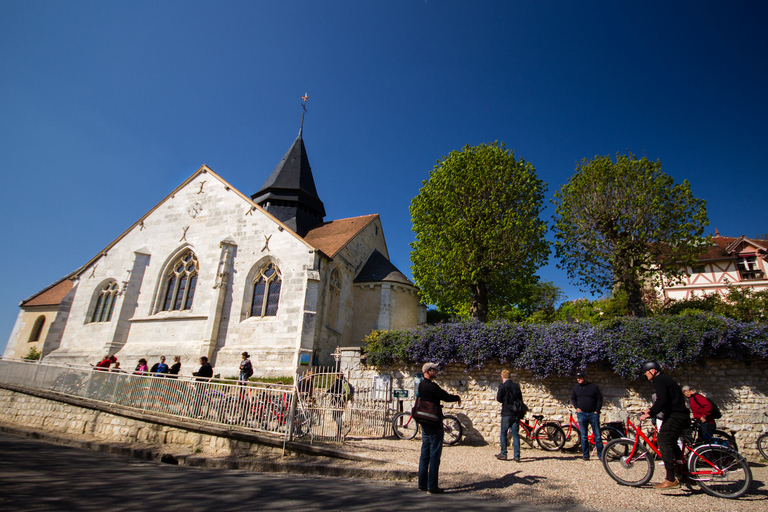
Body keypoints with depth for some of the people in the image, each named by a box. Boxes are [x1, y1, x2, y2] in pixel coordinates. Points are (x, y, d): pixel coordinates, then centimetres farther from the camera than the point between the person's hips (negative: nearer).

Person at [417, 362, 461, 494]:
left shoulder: (421, 385, 10)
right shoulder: (431, 385, -19)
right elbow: (446, 397, -17)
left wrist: (449, 395, 14)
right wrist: (458, 398, 0)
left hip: (425, 423, 9)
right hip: (434, 424, -9)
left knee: (425, 453, 14)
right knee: (434, 454, -1)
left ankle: (422, 484, 20)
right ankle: (432, 486, 3)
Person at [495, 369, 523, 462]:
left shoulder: (502, 386, -9)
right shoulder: (516, 385, 8)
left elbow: (499, 399, -10)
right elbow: (520, 399, 14)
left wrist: (497, 394, 9)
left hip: (507, 413, -5)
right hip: (517, 413, 5)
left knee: (503, 433, 7)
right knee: (515, 434, 7)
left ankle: (503, 454, 9)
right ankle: (517, 456, 6)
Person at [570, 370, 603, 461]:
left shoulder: (593, 386, -1)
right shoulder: (576, 387, 6)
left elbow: (600, 399, 3)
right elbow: (573, 398, 16)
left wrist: (597, 411, -3)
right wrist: (577, 407, 2)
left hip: (593, 414, -2)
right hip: (582, 414, 2)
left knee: (597, 436, 1)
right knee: (584, 436, 5)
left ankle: (601, 455, 11)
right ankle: (585, 455, 13)